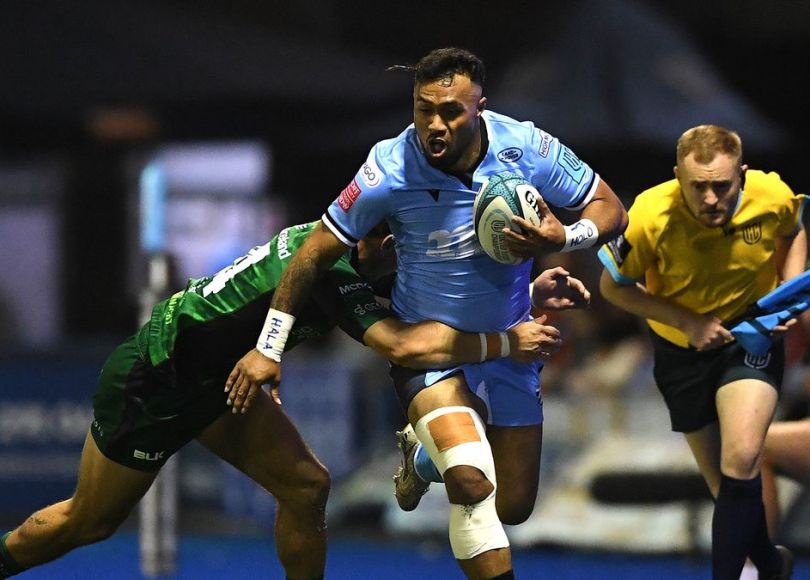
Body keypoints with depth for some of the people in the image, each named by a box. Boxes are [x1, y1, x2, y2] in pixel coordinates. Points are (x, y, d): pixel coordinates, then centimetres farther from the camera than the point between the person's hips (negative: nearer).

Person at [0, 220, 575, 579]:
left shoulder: (347, 257, -6)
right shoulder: (327, 266, -34)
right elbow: (402, 345, -48)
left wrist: (527, 290, -8)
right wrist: (506, 342, -42)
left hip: (215, 381, 8)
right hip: (150, 384, -8)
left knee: (306, 486, -3)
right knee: (90, 521, 8)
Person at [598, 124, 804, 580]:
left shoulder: (774, 197, -23)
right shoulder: (652, 217, -28)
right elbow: (613, 286, -12)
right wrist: (688, 321, -21)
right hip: (682, 349, 1)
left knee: (741, 460, -24)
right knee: (725, 483, 10)